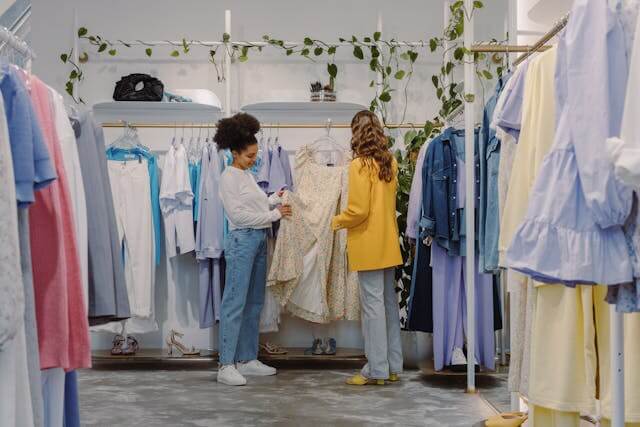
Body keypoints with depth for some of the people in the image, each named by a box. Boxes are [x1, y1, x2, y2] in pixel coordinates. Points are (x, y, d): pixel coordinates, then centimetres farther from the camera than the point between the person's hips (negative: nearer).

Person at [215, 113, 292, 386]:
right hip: (241, 241, -9)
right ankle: (226, 366, -5)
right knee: (235, 304, -8)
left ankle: (247, 360, 18)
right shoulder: (229, 177, -9)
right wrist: (273, 215, -13)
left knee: (254, 303, 11)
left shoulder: (247, 175, 17)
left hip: (259, 240, 9)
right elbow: (238, 214, -16)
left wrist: (274, 200, 2)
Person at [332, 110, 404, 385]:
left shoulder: (360, 165, -14)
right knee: (389, 302, 12)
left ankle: (377, 370, 2)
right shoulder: (390, 163, 8)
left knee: (373, 304, -3)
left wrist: (336, 221, -1)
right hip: (389, 244, 8)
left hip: (368, 246, -8)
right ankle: (393, 367, 19)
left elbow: (358, 211, -17)